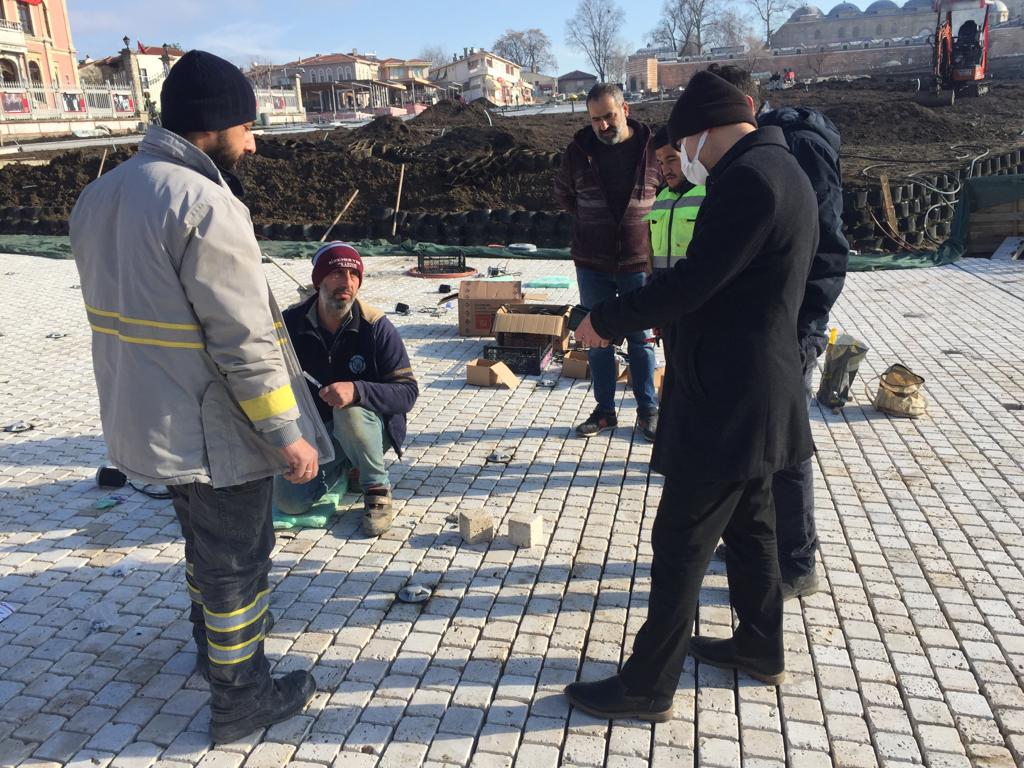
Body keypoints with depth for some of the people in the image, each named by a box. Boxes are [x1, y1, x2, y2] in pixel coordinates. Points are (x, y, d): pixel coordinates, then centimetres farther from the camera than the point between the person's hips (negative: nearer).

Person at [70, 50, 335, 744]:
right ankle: (241, 700, 26)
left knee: (204, 538, 27)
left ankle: (216, 642, 48)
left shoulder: (99, 195, 6)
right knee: (238, 557, 9)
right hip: (212, 428, -9)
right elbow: (243, 340, -25)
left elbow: (128, 308, 13)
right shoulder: (204, 205, -23)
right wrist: (287, 433, -18)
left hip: (146, 419, 9)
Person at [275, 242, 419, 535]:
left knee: (350, 411, -38)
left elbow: (407, 392, -22)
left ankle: (377, 488, -12)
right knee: (289, 501, -14)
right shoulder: (292, 322, -10)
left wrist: (357, 390, -40)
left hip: (367, 425, -3)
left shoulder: (376, 326, -19)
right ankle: (347, 466, 16)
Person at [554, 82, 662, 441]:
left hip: (639, 262, -2)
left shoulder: (652, 149, -5)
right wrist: (587, 220, 9)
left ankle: (647, 411, 19)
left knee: (641, 340, 7)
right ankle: (604, 412, 22)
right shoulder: (578, 151, 0)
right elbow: (562, 192, 17)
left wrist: (649, 222, 2)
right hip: (592, 264, 2)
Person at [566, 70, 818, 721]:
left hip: (725, 399, -11)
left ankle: (647, 688, 13)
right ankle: (761, 649, 40)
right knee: (749, 523, 22)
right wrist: (667, 319, 19)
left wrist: (606, 320, -12)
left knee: (681, 543, -1)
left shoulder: (749, 177, -20)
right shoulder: (780, 169, 13)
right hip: (758, 394, 11)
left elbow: (692, 281, -24)